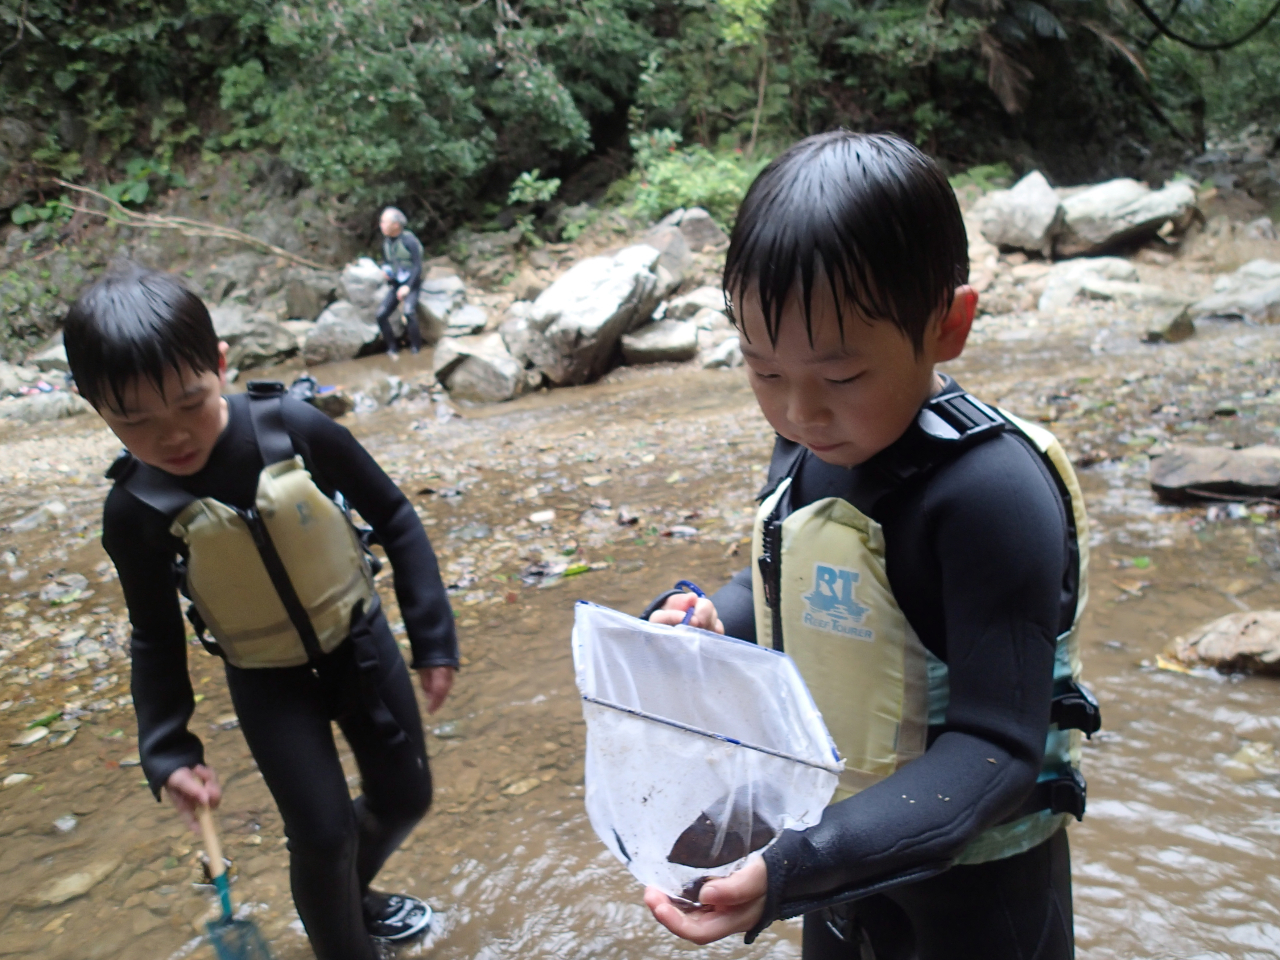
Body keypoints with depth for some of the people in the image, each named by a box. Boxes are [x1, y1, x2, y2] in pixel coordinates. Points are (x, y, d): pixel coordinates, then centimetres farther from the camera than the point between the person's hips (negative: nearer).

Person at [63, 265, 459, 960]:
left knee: (404, 797, 13)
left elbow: (394, 521, -10)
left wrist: (433, 638, -8)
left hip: (360, 642, 1)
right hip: (267, 681, -1)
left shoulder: (296, 428, -23)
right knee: (322, 831, -7)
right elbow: (156, 640, -3)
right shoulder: (134, 511, -19)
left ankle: (350, 894, 45)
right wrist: (167, 751, -9)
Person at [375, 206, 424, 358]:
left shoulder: (409, 240, -14)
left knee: (409, 311, -31)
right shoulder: (386, 241, 6)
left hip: (412, 283, -6)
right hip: (396, 284, 6)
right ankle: (391, 349, 3)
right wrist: (385, 269, -2)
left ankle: (416, 349, -20)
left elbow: (418, 266, -16)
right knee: (381, 314, -11)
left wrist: (408, 286, -23)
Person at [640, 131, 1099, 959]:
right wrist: (714, 620, -10)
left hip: (970, 891, -6)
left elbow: (995, 747, -28)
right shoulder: (811, 444, -6)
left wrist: (798, 867, -37)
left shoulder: (992, 492, -28)